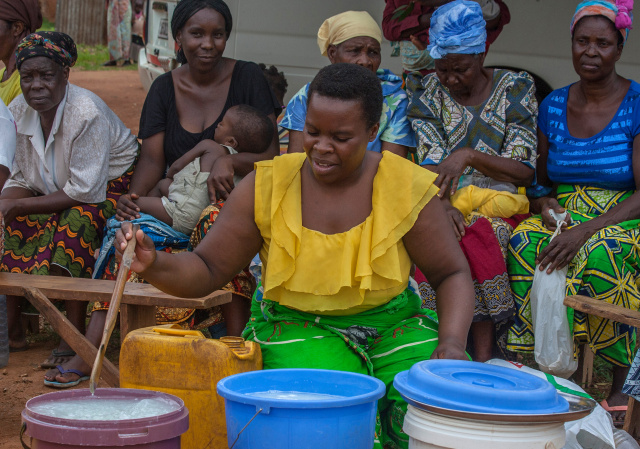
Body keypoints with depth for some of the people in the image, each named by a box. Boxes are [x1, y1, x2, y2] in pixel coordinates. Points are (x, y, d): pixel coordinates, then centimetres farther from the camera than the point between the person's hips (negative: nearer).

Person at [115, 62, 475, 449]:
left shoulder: (407, 188, -7)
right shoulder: (267, 186, -6)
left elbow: (452, 274, 2)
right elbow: (208, 271, -2)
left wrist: (453, 342, -18)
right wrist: (153, 265, -24)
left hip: (391, 324, 1)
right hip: (295, 326, -1)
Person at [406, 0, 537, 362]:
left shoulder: (515, 90, 5)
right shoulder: (427, 93, 9)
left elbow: (524, 172, 0)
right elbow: (431, 164, -2)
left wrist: (469, 156, -15)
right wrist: (442, 203, -24)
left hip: (497, 202, -1)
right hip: (444, 201, 1)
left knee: (476, 238, -35)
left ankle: (485, 355, -32)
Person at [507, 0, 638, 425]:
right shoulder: (554, 106, 8)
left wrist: (585, 231, -26)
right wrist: (544, 202, -7)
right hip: (563, 216, 4)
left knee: (601, 255, -38)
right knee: (525, 245, -30)